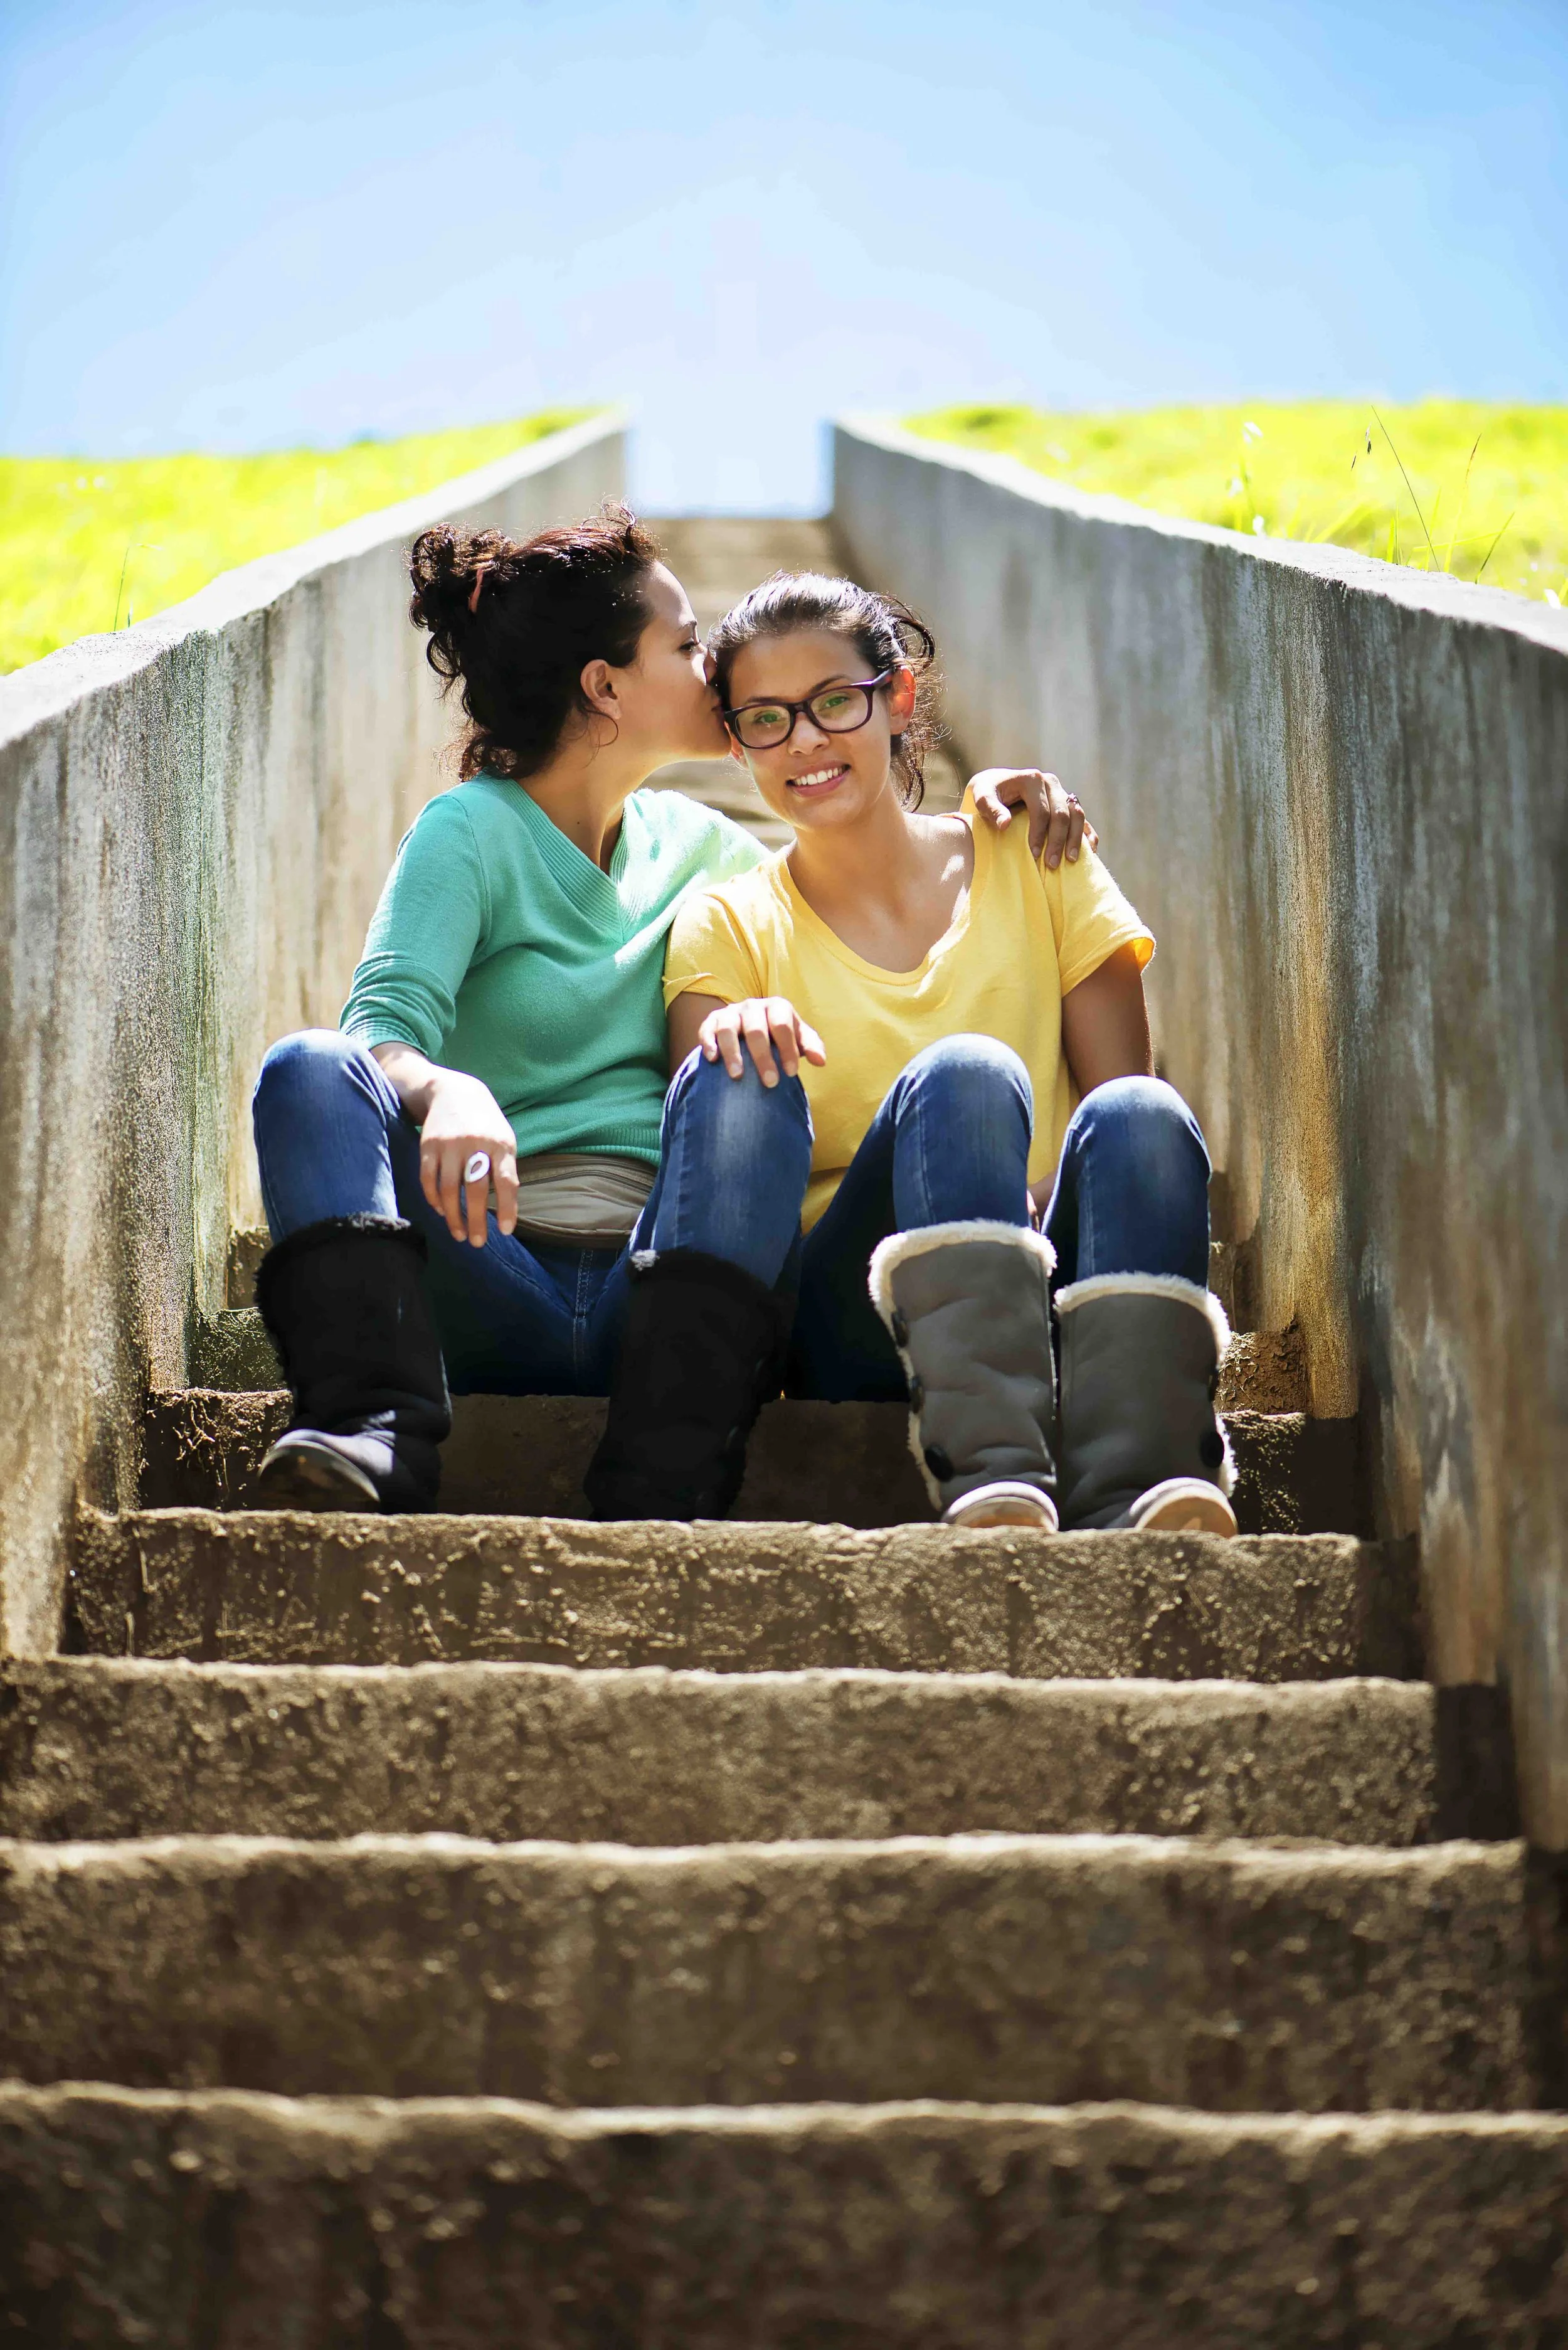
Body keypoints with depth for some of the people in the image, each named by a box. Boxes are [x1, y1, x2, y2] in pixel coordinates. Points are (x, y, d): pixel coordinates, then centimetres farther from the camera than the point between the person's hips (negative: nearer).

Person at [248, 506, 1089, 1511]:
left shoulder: (690, 843, 18)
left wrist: (981, 807, 16)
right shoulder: (475, 831, 2)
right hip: (493, 1298, -3)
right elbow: (386, 1026, -14)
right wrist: (446, 1091, -38)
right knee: (312, 1069, -27)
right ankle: (379, 1433, -47)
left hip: (655, 1301, 3)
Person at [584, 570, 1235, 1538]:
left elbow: (1133, 1121, 6)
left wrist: (1037, 1196, -17)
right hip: (840, 1323, -1)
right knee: (964, 1074, -29)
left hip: (1061, 1296, 1)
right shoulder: (728, 924, 13)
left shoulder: (1032, 863, 13)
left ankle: (1133, 1490, -47)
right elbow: (714, 1143, -3)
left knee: (1141, 1118, -29)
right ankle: (992, 1470, -45)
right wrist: (727, 1039, -26)